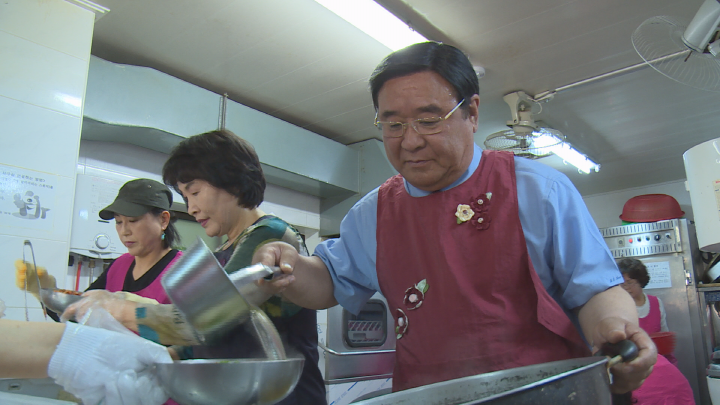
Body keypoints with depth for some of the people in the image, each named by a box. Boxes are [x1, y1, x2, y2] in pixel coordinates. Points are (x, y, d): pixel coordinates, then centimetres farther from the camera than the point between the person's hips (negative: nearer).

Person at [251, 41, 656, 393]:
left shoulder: (538, 189, -1)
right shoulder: (375, 212, 9)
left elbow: (594, 288, 2)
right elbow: (333, 281, 19)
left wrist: (612, 326, -20)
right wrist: (292, 269, -3)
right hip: (421, 393, 2)